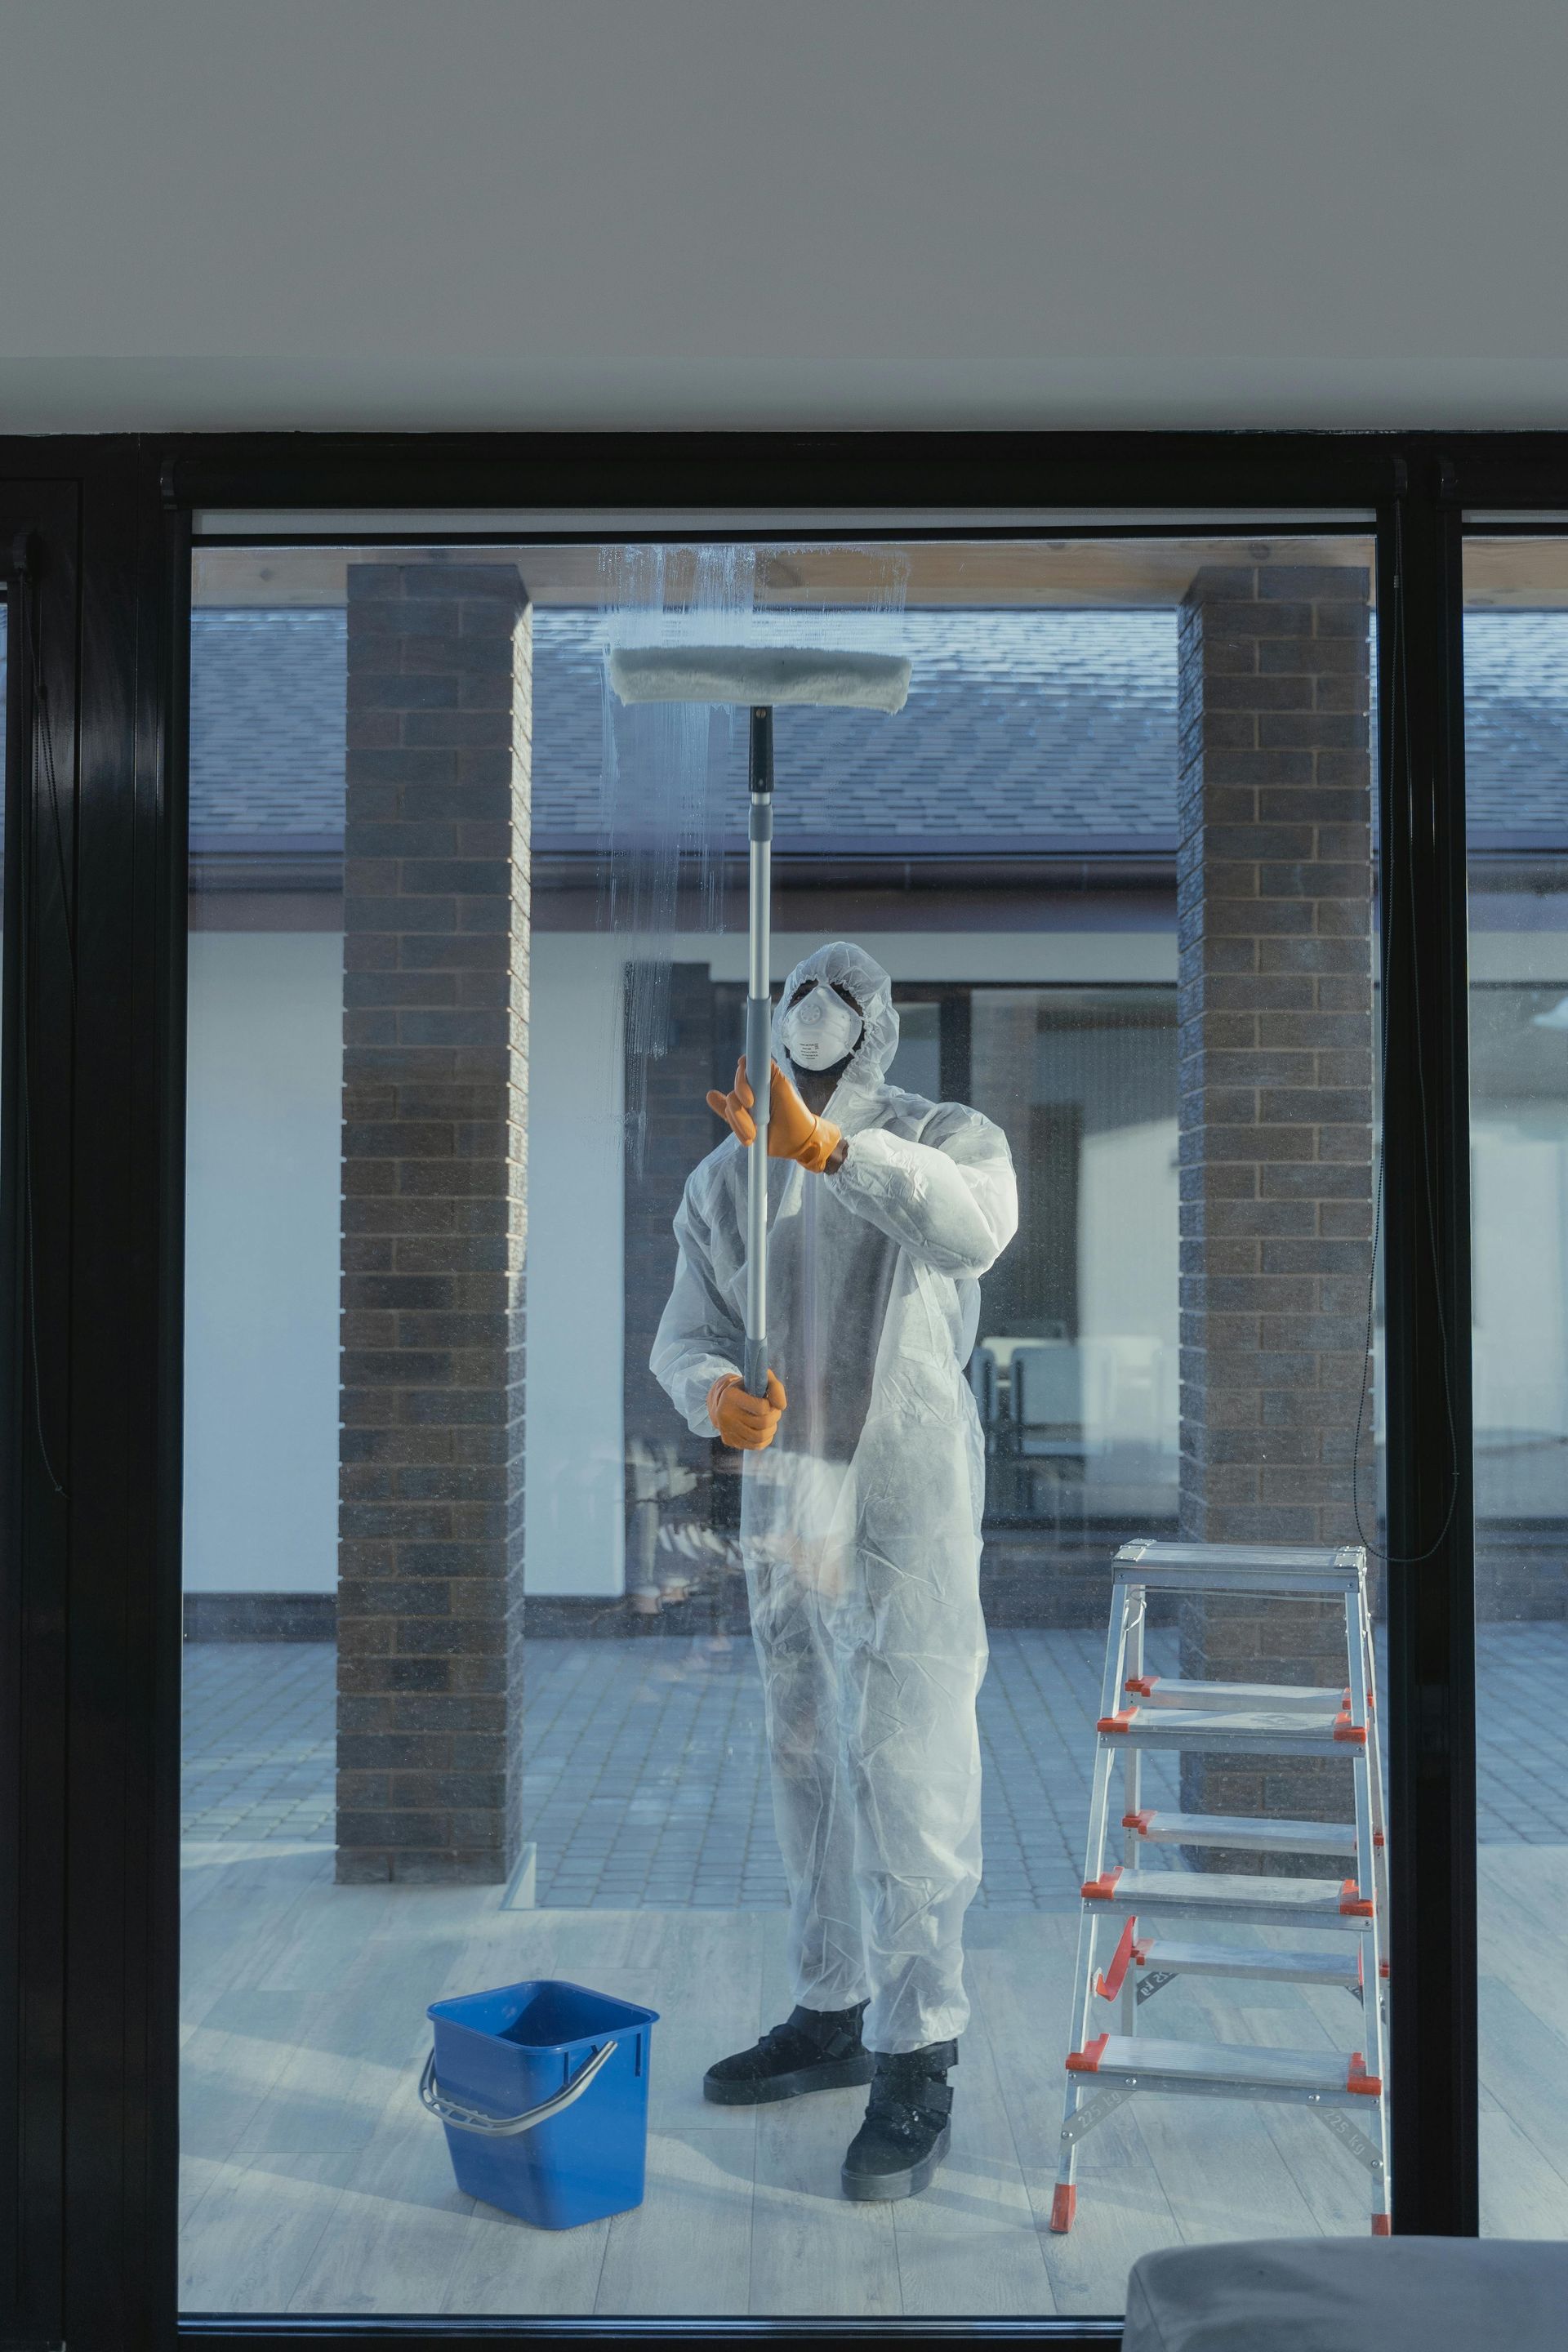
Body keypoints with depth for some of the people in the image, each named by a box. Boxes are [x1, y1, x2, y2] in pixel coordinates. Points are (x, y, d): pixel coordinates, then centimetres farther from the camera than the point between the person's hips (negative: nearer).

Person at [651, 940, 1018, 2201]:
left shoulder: (948, 1138, -5)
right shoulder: (726, 1175, 9)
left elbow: (977, 1224, -29)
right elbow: (685, 1332, 5)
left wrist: (828, 1150, -41)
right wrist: (715, 1392, -18)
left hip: (907, 1510, -5)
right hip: (781, 1507, 6)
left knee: (909, 1778, -6)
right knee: (809, 1768, 15)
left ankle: (919, 2065, 4)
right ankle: (831, 2013, 31)